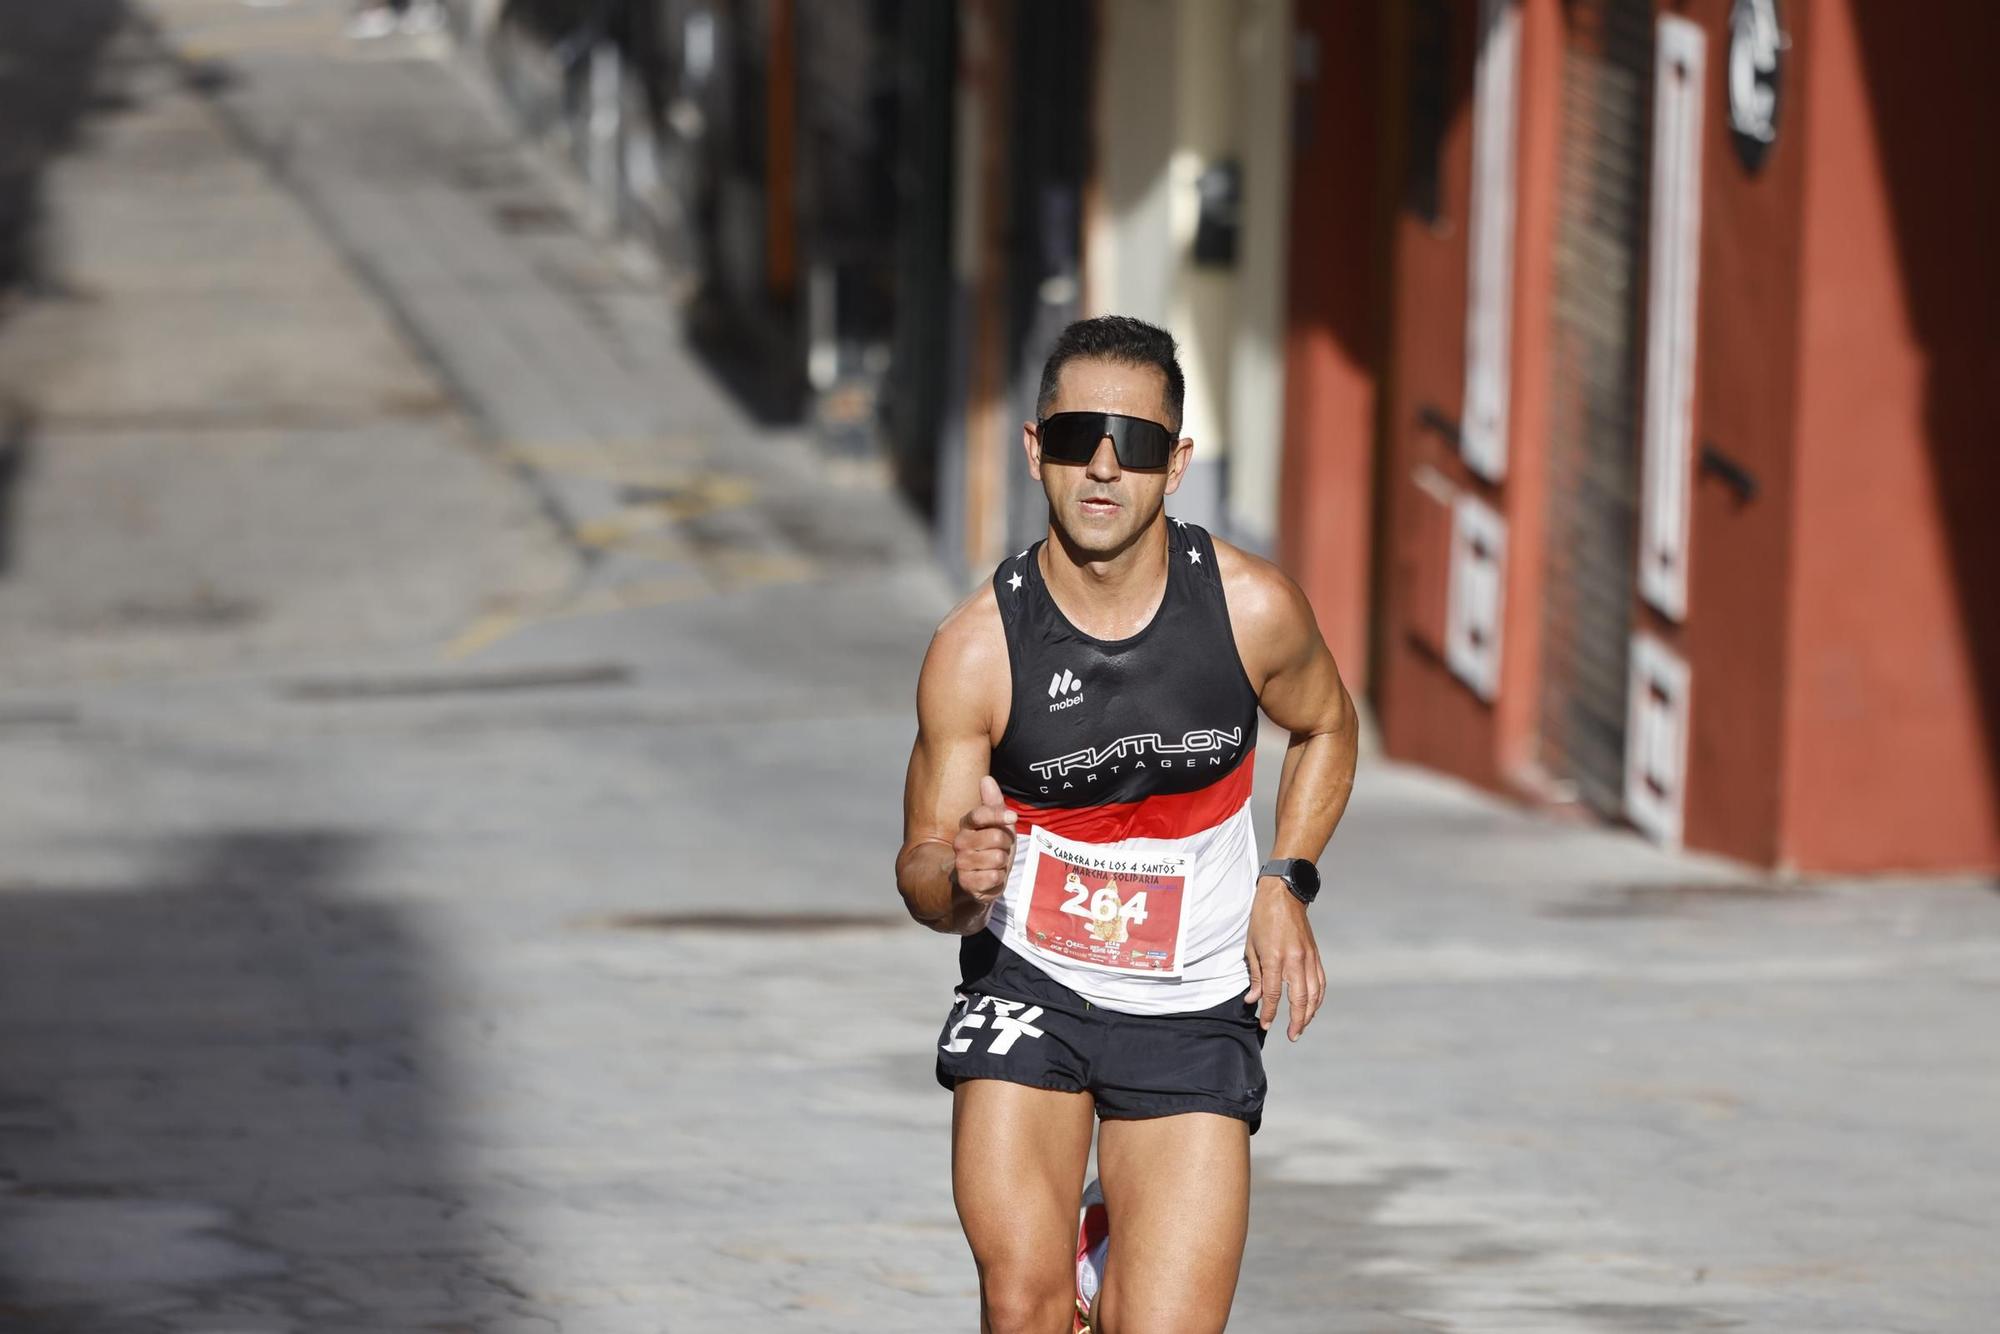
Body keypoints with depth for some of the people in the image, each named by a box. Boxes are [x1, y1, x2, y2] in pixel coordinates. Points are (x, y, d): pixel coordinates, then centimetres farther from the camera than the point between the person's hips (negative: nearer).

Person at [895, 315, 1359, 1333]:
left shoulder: (1254, 608, -11)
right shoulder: (975, 647, -14)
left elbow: (1325, 729, 12)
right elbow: (921, 869, -6)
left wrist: (1285, 884, -1)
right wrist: (961, 881, -31)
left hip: (1193, 1010, 1)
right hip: (1028, 983, -1)